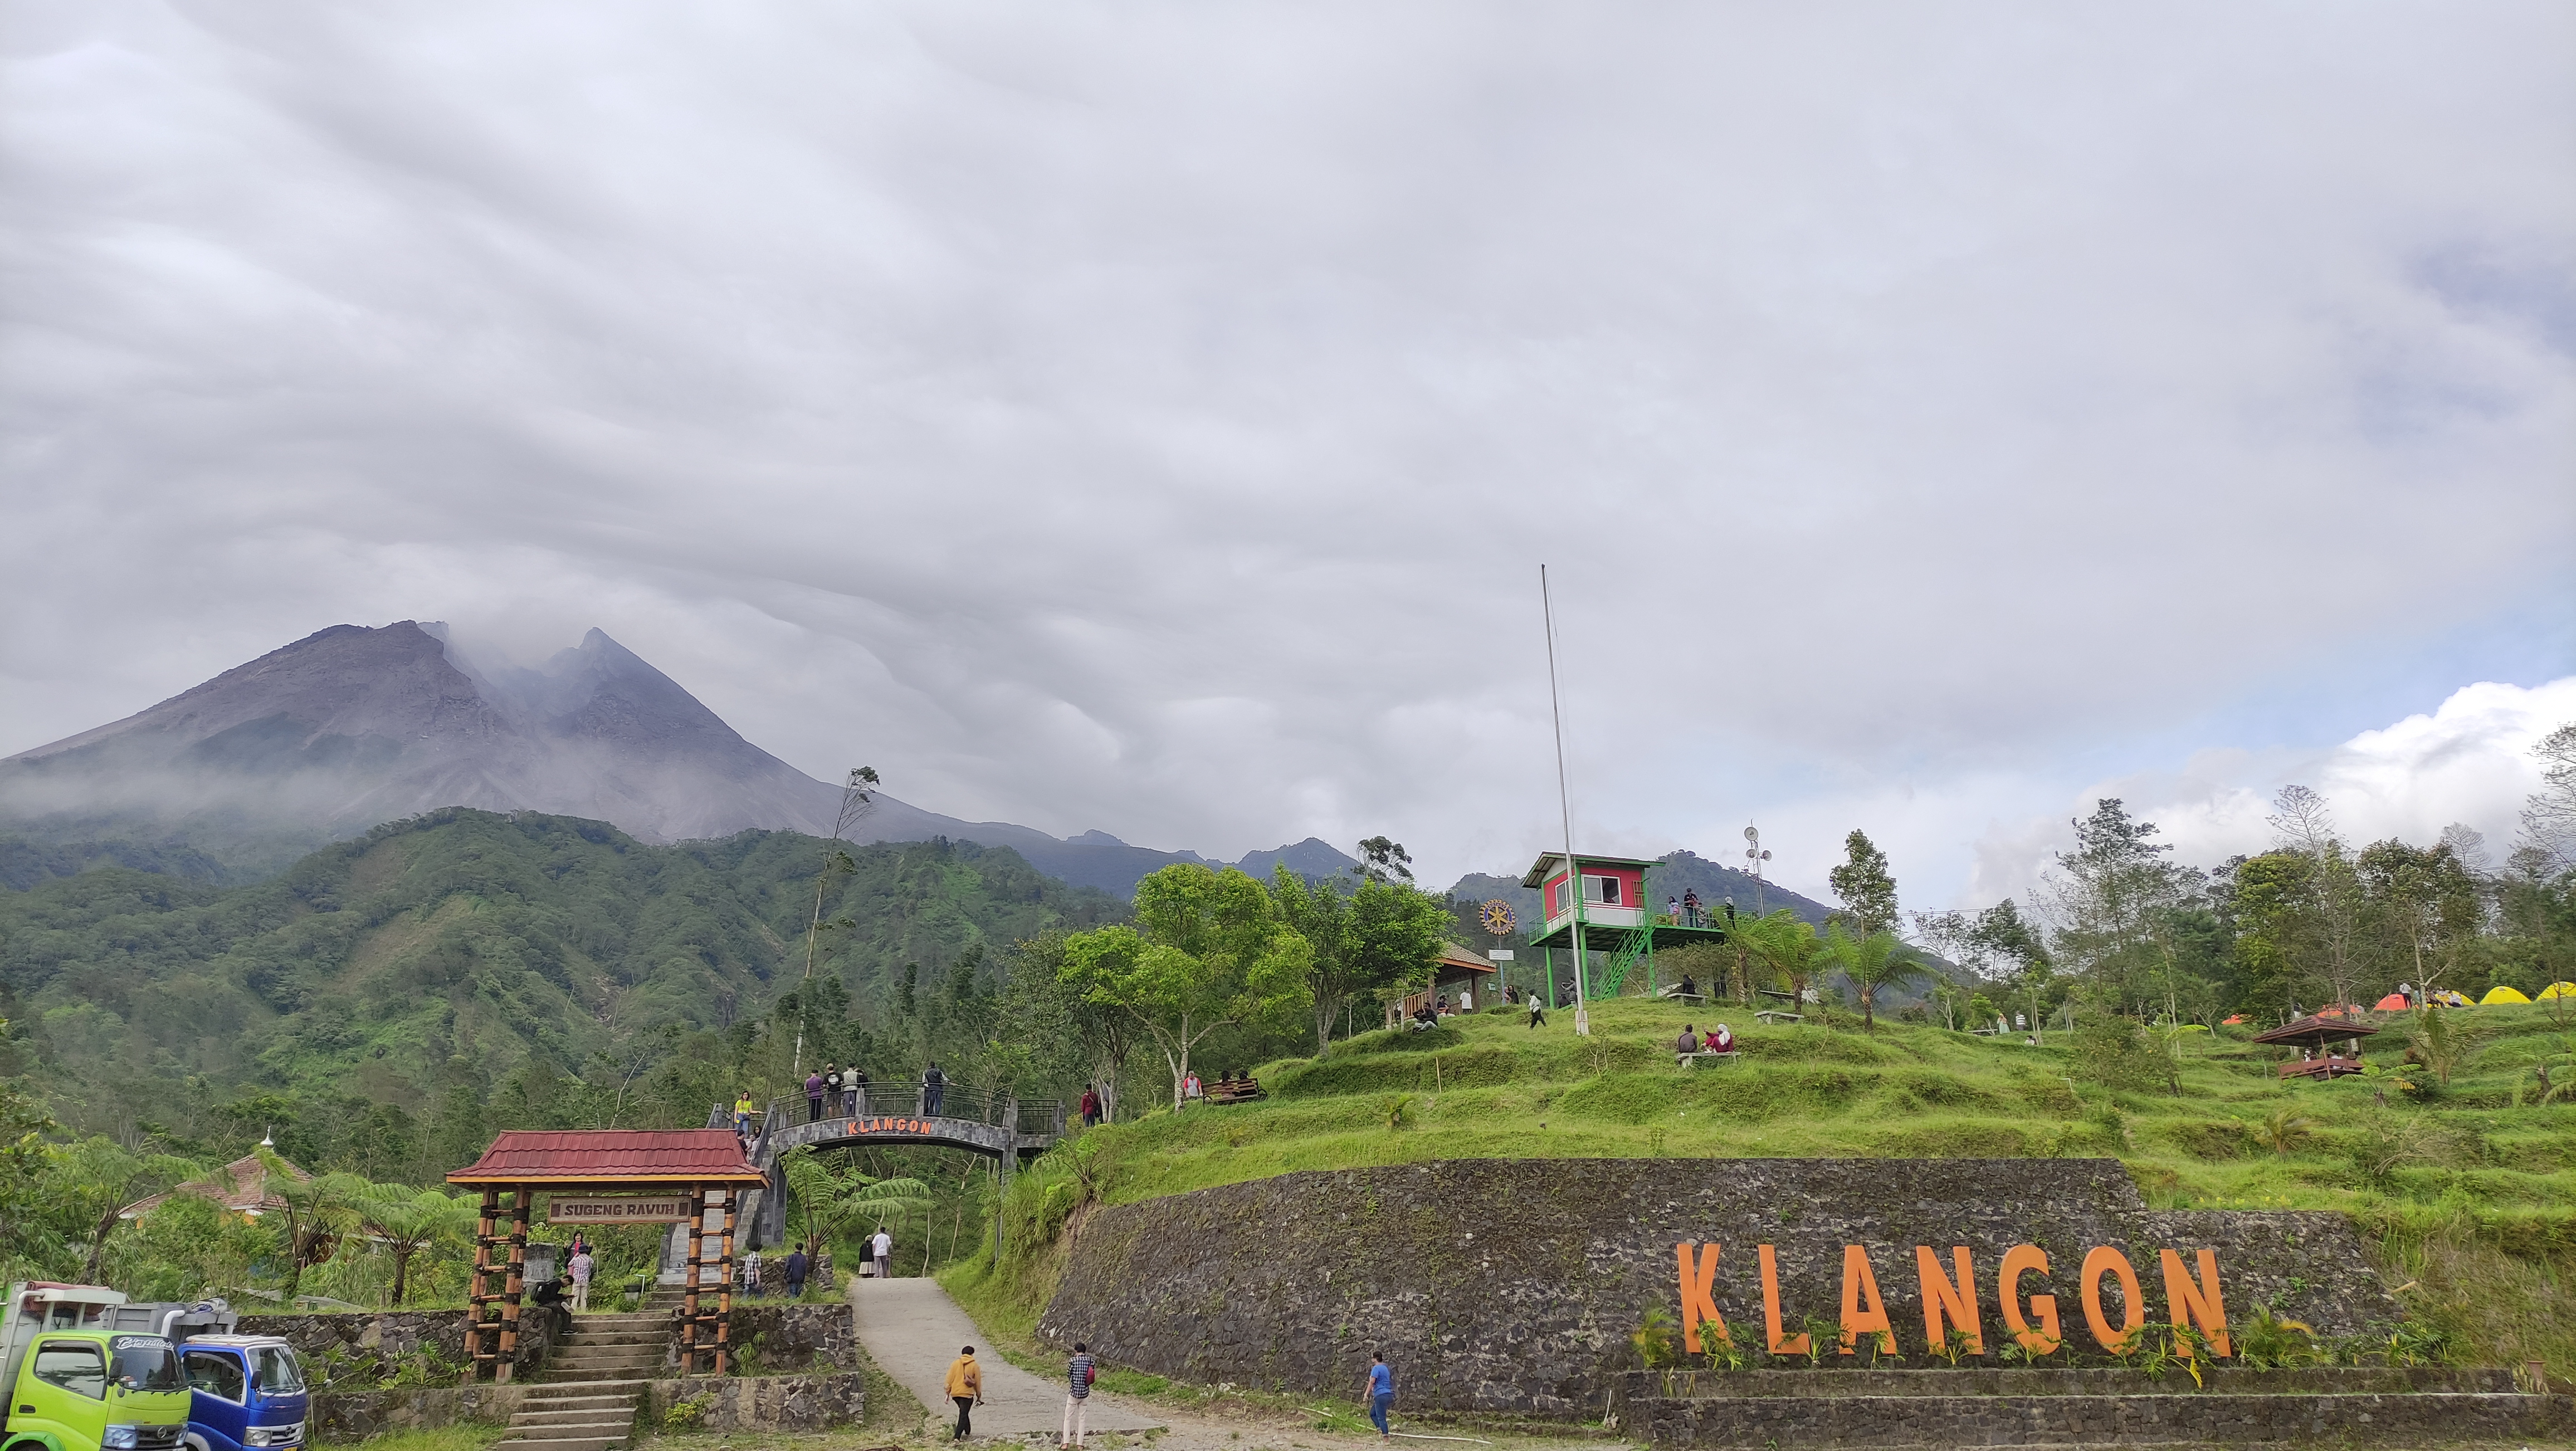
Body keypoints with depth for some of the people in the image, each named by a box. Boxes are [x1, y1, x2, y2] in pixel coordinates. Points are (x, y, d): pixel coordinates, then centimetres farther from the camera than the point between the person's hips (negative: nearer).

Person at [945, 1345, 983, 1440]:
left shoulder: (955, 1363, 4)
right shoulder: (974, 1366, -1)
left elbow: (949, 1379, 2)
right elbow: (978, 1382, 5)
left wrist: (947, 1393, 8)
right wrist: (979, 1396, 16)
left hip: (955, 1393, 3)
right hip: (967, 1394, -3)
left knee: (963, 1413, 23)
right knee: (963, 1415, -1)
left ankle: (968, 1432, 33)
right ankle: (957, 1437, -14)